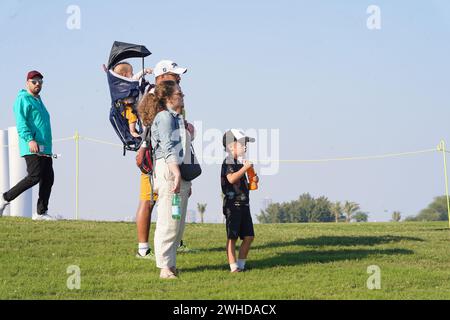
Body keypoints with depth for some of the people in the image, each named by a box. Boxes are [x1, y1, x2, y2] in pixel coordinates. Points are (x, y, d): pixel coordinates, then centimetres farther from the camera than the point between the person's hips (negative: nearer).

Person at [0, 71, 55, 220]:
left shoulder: (39, 101, 26)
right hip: (31, 148, -9)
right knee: (34, 177, -19)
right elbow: (21, 122, -14)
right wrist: (30, 139, -27)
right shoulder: (23, 99, -2)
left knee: (48, 179, 1)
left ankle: (41, 212, 4)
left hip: (44, 148, 9)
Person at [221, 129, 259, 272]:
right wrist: (245, 168, -22)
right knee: (232, 237, -4)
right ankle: (233, 266, -2)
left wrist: (253, 182, 9)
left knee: (249, 236, 8)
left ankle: (241, 264, 15)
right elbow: (231, 179, -26)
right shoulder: (228, 162, -10)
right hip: (233, 204, -9)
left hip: (244, 204, 9)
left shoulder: (240, 163, 18)